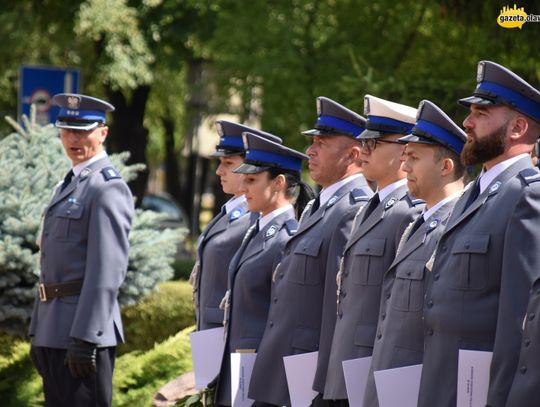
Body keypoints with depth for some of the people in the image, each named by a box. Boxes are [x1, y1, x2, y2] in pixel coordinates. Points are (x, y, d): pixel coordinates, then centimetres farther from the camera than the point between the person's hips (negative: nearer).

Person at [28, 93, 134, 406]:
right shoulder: (68, 186, 19)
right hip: (54, 331, 9)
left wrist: (85, 339, -23)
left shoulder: (109, 189, -12)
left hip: (85, 325, -9)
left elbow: (107, 271, -19)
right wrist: (39, 334, 19)